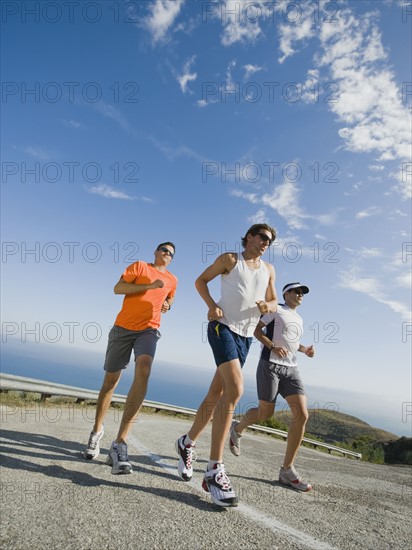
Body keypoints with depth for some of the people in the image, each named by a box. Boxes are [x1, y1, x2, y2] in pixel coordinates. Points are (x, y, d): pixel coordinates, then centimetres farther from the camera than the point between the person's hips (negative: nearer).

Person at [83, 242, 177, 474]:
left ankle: (120, 444, -30)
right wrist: (149, 286, -13)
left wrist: (167, 305, 10)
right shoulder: (140, 266, 6)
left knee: (143, 370, -28)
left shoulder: (172, 280, 16)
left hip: (149, 330, 1)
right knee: (111, 380, 8)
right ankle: (97, 431, 33)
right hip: (123, 327, -1)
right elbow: (118, 288, -5)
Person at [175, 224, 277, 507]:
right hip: (223, 326, -6)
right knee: (235, 389, -24)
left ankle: (187, 443, 32)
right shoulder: (230, 258, 4)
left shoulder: (269, 269, 16)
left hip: (246, 336, 6)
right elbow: (201, 280, 8)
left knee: (216, 395, 10)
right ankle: (214, 469, -15)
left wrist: (268, 306, -4)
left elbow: (273, 301, 21)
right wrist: (211, 305, -9)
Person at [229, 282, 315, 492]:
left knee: (301, 414, -10)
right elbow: (256, 329, -6)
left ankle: (287, 470, -1)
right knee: (265, 413, 2)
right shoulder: (275, 309, -2)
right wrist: (273, 347, -19)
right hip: (270, 365, -6)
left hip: (291, 369, 6)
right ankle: (237, 428, 34)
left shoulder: (298, 319, 20)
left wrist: (304, 349, 10)